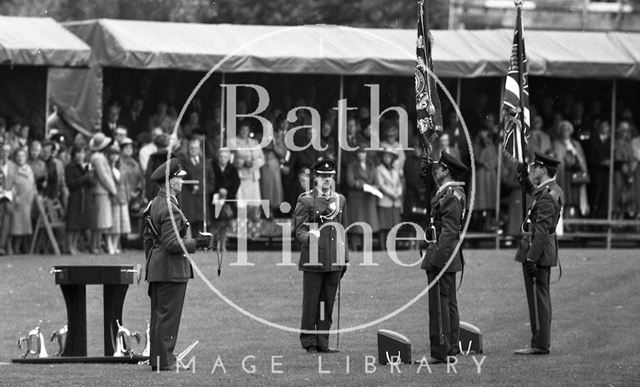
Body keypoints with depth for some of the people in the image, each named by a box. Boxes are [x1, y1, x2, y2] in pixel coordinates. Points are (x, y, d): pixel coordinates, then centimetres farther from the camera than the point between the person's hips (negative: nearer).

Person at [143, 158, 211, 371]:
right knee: (168, 316, -5)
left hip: (156, 269, 10)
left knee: (158, 316, 13)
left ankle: (157, 359, 18)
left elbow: (148, 237, 18)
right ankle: (164, 361, -3)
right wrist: (197, 243, -13)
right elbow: (172, 244, -23)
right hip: (171, 270, -10)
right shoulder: (170, 209, -19)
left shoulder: (155, 203, 11)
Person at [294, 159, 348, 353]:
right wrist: (309, 237, -28)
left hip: (334, 261, 5)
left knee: (328, 303, 6)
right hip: (313, 260, -5)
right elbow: (300, 230, -5)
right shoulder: (306, 201, -2)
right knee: (311, 303, -2)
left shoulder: (340, 200, 14)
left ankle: (322, 342, 12)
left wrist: (344, 258, 20)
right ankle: (309, 342, 4)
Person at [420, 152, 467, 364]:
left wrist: (436, 258, -24)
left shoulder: (451, 197, -17)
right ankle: (451, 349, 19)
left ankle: (440, 352, -8)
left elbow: (449, 231, -22)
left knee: (439, 304, -9)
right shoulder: (449, 192, 13)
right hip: (449, 259, 11)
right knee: (449, 304, 14)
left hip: (442, 255, -11)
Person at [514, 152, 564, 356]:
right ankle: (541, 342, 20)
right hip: (545, 253, 10)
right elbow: (532, 191, 34)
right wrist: (524, 177, 17)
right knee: (541, 298, 14)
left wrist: (531, 258, -25)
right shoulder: (553, 190, 11)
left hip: (538, 250, -10)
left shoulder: (547, 196, -20)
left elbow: (542, 231, -25)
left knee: (538, 298, -6)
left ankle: (540, 345, -4)